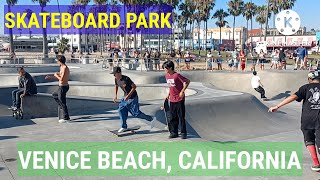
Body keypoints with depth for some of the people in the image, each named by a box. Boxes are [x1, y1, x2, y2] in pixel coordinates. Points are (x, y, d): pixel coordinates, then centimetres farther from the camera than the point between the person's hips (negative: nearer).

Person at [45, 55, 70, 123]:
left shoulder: (64, 68, -19)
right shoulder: (62, 67, 13)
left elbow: (61, 79, -26)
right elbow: (60, 77, 23)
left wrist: (56, 75, -8)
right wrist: (50, 77, 25)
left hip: (63, 87, -10)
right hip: (62, 87, 10)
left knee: (62, 102, -4)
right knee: (54, 95, 29)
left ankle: (66, 118, 2)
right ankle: (62, 107, 28)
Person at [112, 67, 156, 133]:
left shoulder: (126, 79, -27)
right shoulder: (116, 79, -5)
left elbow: (134, 87, -24)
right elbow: (116, 86, 17)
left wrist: (128, 96, -26)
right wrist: (116, 95, 10)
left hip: (133, 98, -7)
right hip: (125, 98, 8)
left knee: (136, 113, -5)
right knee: (121, 110, 4)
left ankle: (151, 119, 11)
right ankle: (124, 126, 19)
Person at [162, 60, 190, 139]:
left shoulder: (177, 75, -17)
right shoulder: (167, 76, 7)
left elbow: (187, 81, -14)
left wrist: (182, 91, -16)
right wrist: (168, 94, 14)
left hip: (179, 99, -7)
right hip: (172, 100, 7)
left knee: (181, 117, 1)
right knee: (173, 117, 11)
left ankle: (183, 133, 11)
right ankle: (174, 132, 20)